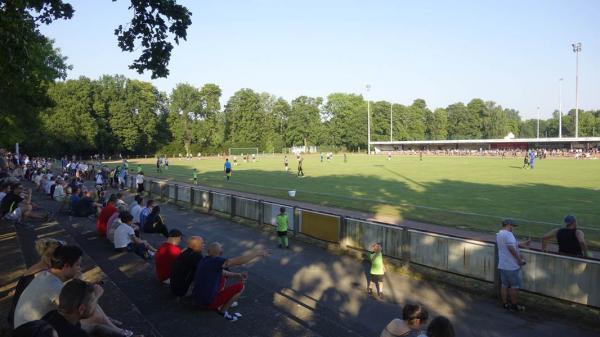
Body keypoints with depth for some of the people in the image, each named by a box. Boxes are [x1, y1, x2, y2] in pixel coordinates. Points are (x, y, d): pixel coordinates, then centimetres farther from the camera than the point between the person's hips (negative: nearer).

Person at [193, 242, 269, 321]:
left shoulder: (205, 260, 4)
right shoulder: (216, 260, -23)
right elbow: (239, 261, -24)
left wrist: (238, 275, 7)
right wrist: (258, 253, -13)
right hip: (208, 301, -9)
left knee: (222, 277, 24)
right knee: (240, 286, -4)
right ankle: (223, 311, 8)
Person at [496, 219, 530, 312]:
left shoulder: (499, 234, 15)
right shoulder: (508, 234, -17)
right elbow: (511, 248, -26)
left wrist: (522, 244, 14)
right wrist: (519, 259, -20)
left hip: (502, 265, 9)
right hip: (511, 266, -9)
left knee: (504, 285, 13)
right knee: (515, 286, 3)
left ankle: (505, 304, 20)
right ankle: (514, 305, 11)